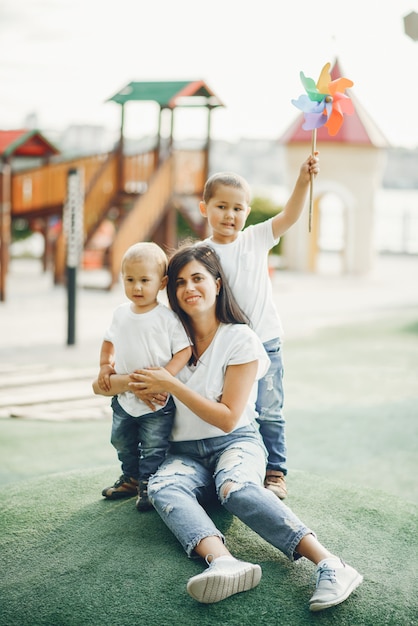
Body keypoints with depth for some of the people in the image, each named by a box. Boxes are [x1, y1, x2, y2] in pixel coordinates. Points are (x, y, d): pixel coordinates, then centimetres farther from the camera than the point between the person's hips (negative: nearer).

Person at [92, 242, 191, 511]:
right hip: (123, 396, 6)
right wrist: (104, 367, 3)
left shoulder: (168, 317, -16)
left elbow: (184, 351, -18)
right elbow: (109, 342, 16)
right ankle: (130, 479, 39)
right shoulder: (121, 313, 1)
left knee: (153, 448, 3)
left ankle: (148, 486, 17)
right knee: (123, 443, 21)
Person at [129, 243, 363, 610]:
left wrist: (172, 385, -14)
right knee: (161, 487, -33)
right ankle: (223, 563, -58)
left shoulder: (241, 339, -6)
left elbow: (228, 418, -9)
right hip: (186, 452, 3)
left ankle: (330, 565, -49)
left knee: (234, 487, -39)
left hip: (236, 442, -3)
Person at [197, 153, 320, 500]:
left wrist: (304, 180, -24)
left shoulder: (256, 239, 1)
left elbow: (289, 215, -10)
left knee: (268, 413, 4)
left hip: (265, 342, 0)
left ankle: (274, 472, 14)